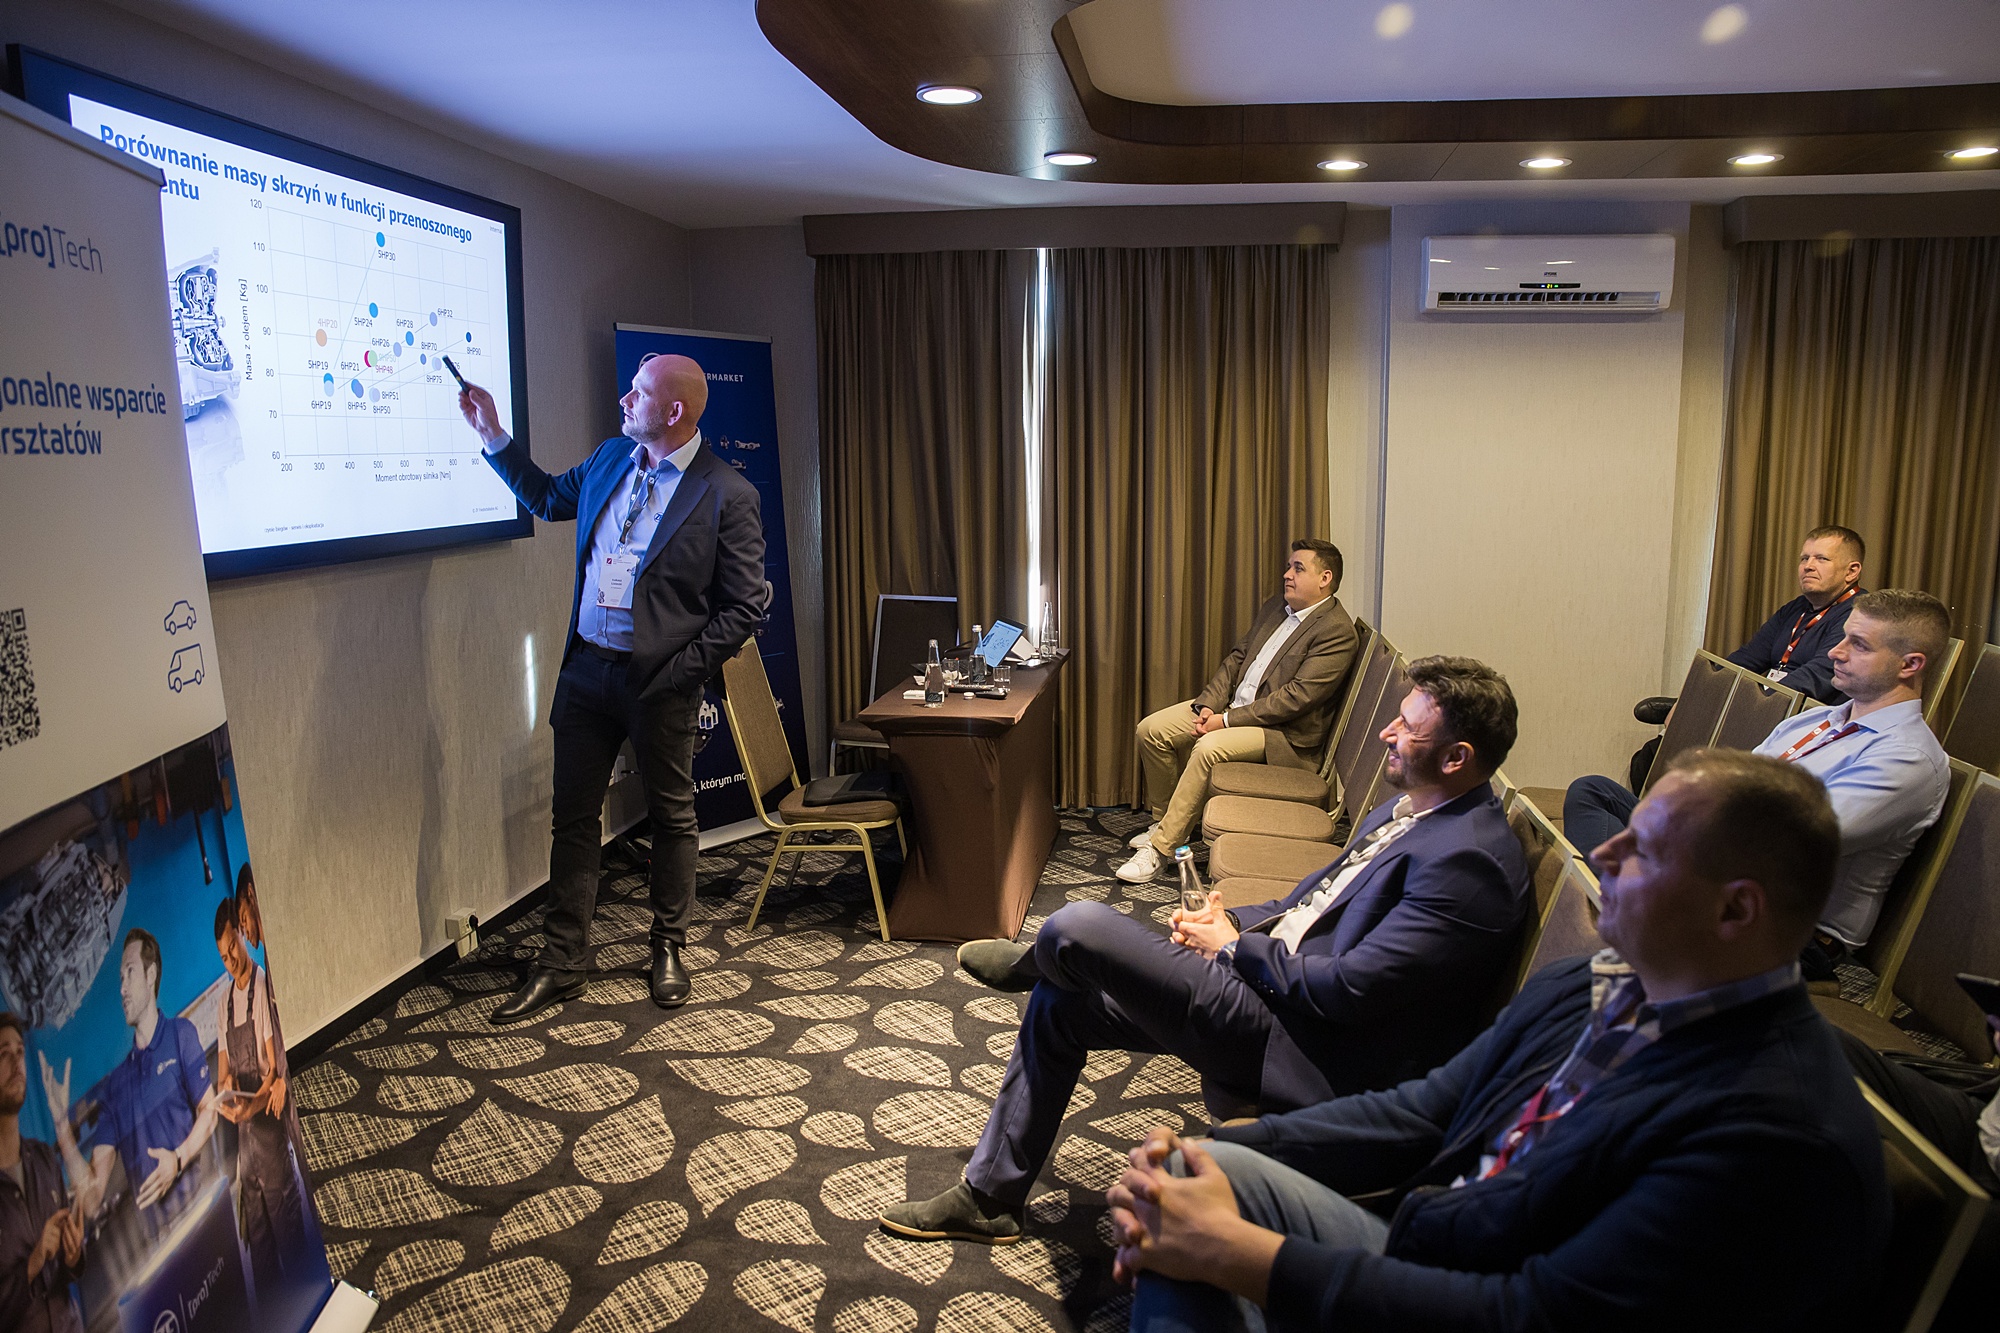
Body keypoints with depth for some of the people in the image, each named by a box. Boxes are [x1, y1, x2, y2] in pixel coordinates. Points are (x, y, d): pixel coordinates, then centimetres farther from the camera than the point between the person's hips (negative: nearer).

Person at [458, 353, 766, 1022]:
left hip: (660, 682, -5)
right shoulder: (610, 457, 6)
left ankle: (668, 949, 30)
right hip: (586, 667, 5)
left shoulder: (727, 495, -12)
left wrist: (680, 670, -15)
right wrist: (495, 436, 16)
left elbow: (744, 608, -11)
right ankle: (562, 963, 20)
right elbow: (550, 497, 25)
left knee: (672, 816, 11)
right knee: (573, 816, 9)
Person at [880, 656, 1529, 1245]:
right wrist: (1234, 920, 4)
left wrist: (1233, 945, -9)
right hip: (1267, 976, 11)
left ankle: (1027, 963, 25)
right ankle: (988, 1197, 25)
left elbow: (1343, 991, -24)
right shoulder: (1407, 810, 11)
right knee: (1058, 1004, 9)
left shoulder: (1467, 861, -22)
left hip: (1307, 1053, -10)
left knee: (1077, 927, -17)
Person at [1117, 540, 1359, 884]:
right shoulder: (1275, 607, 12)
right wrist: (1207, 704, -3)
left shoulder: (1338, 632, -14)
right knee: (1150, 729, -5)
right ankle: (1166, 820, 12)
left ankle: (1161, 847, -24)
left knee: (1209, 747, -34)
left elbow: (1297, 697, -21)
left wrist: (1227, 721, -21)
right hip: (1231, 704, 9)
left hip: (1284, 732, -8)